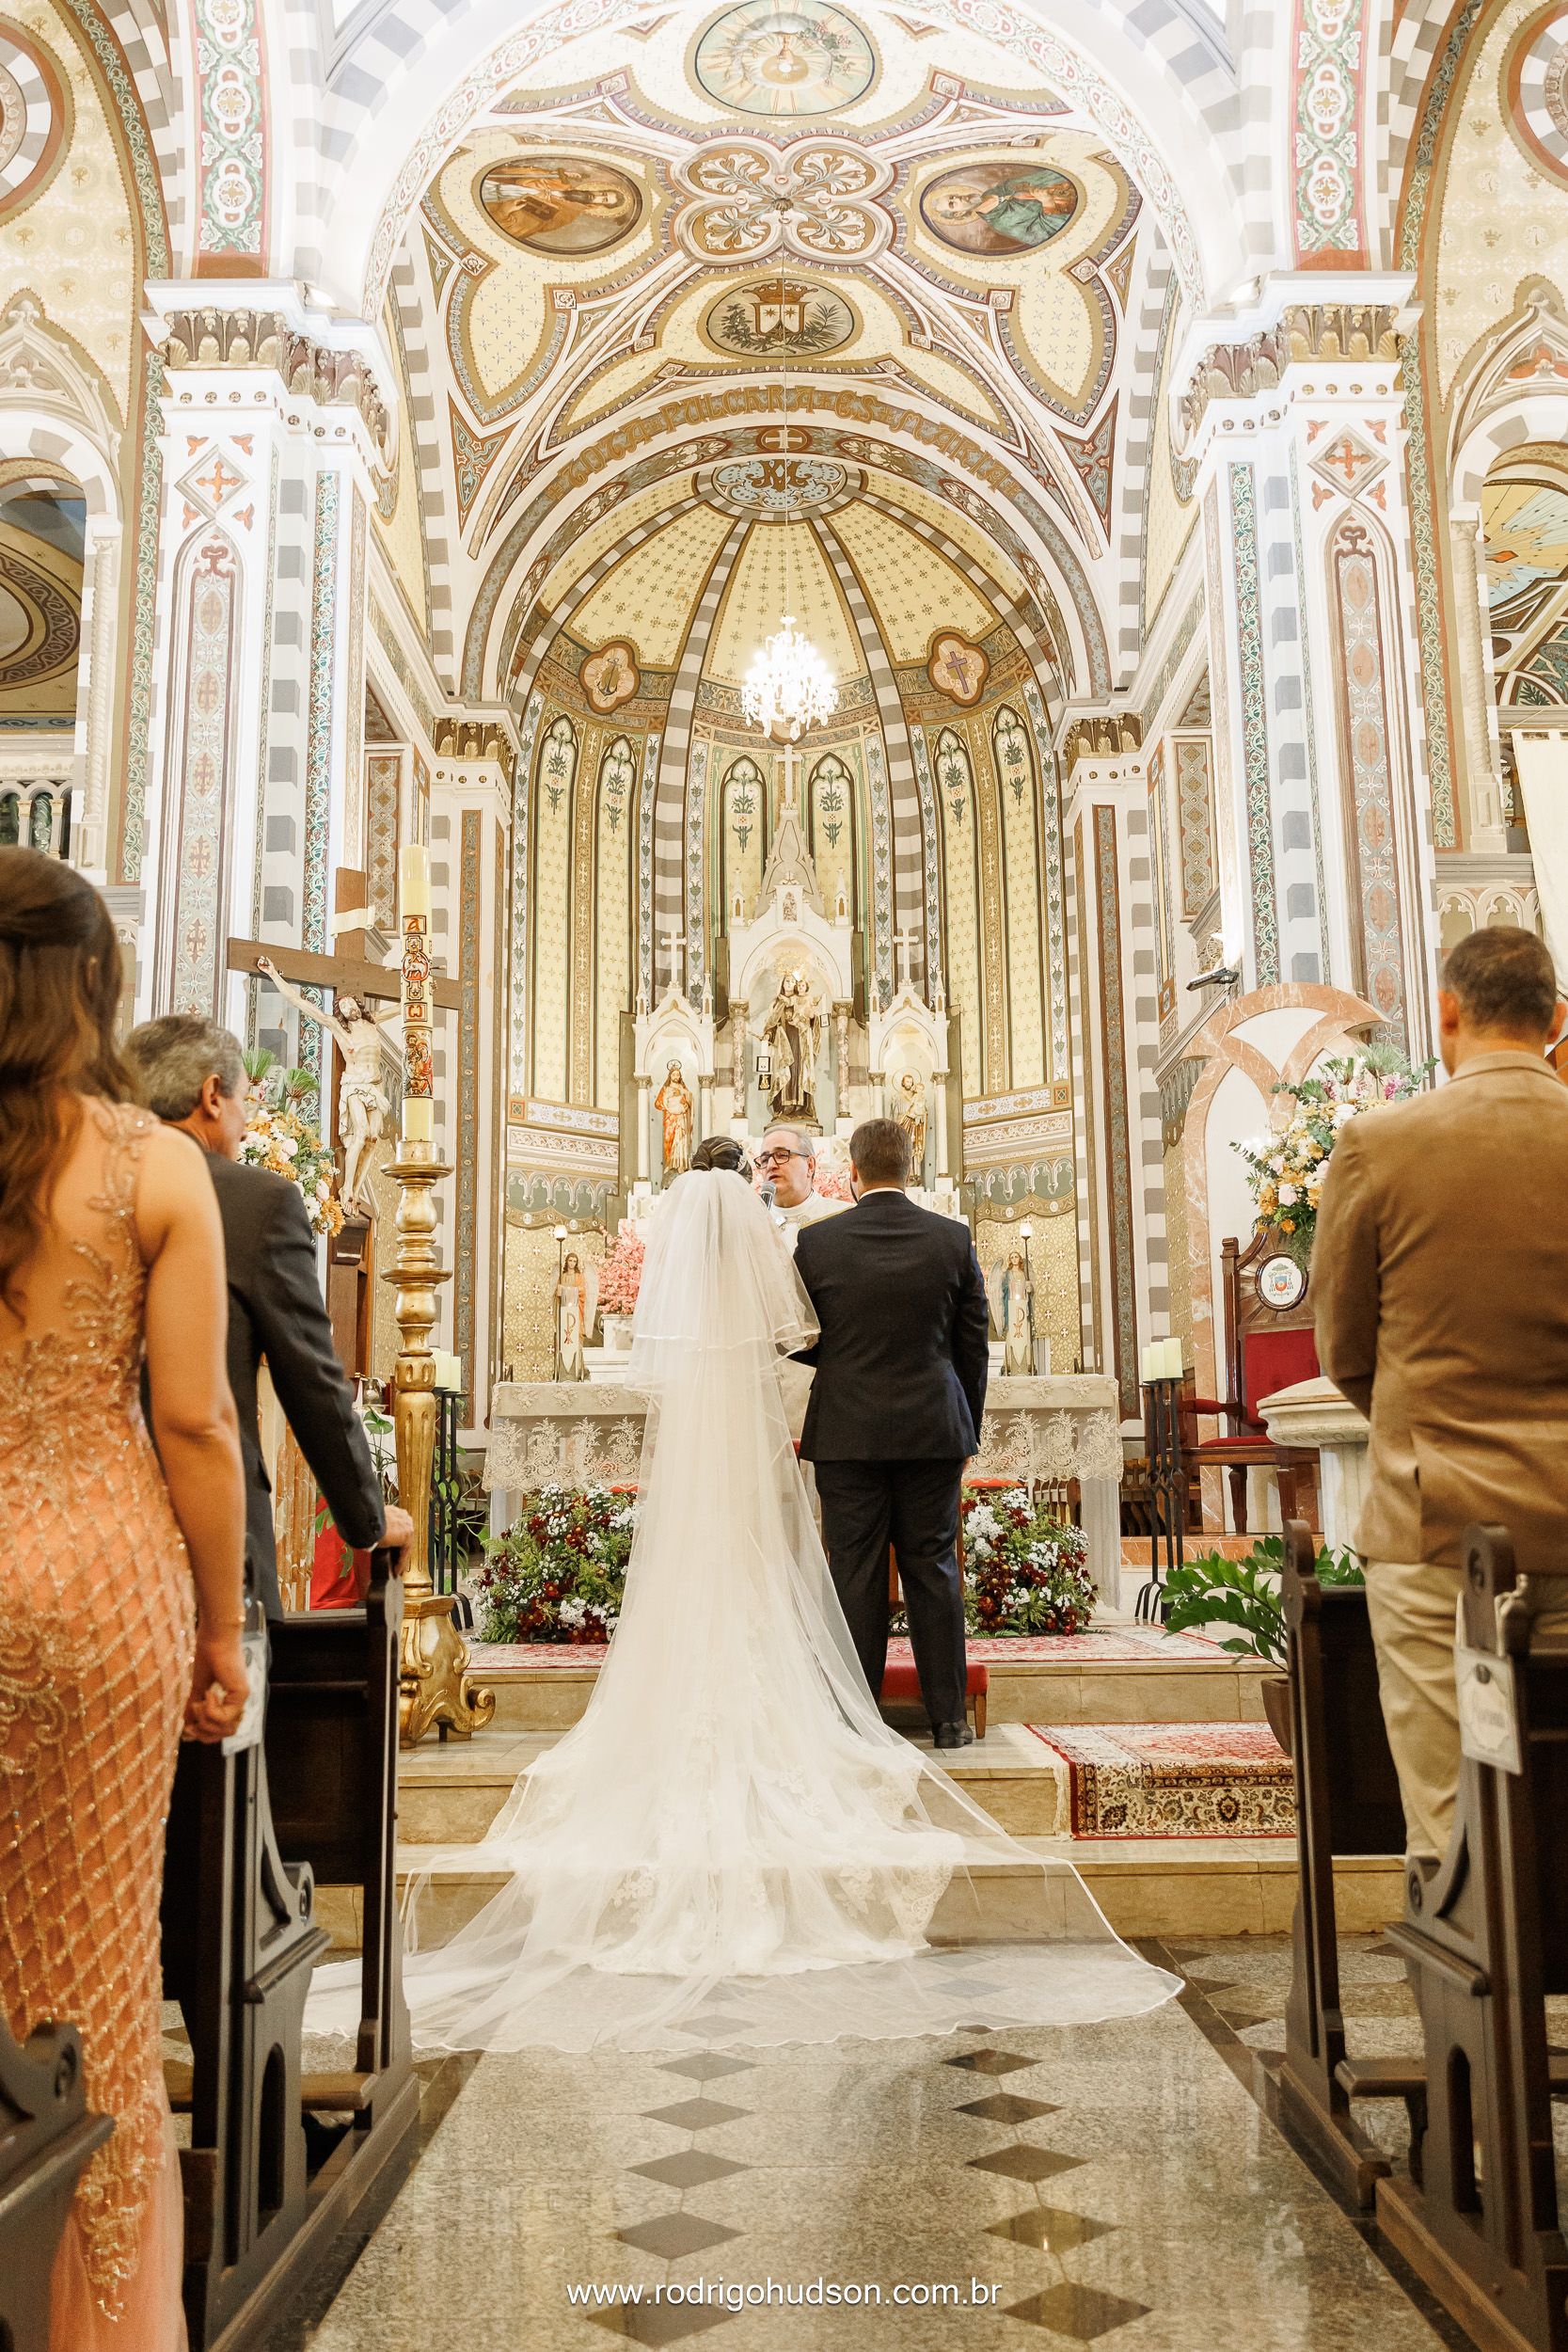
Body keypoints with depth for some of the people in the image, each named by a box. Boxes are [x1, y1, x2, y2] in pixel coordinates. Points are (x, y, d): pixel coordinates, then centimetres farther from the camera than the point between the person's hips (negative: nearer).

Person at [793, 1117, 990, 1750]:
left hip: (847, 1432, -1)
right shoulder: (954, 1239, -1)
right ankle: (948, 1718, 13)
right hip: (933, 1430, 1)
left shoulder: (816, 1243, -5)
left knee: (855, 1575, 4)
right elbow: (973, 1344, 4)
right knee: (933, 1572, 8)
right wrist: (966, 1427, 15)